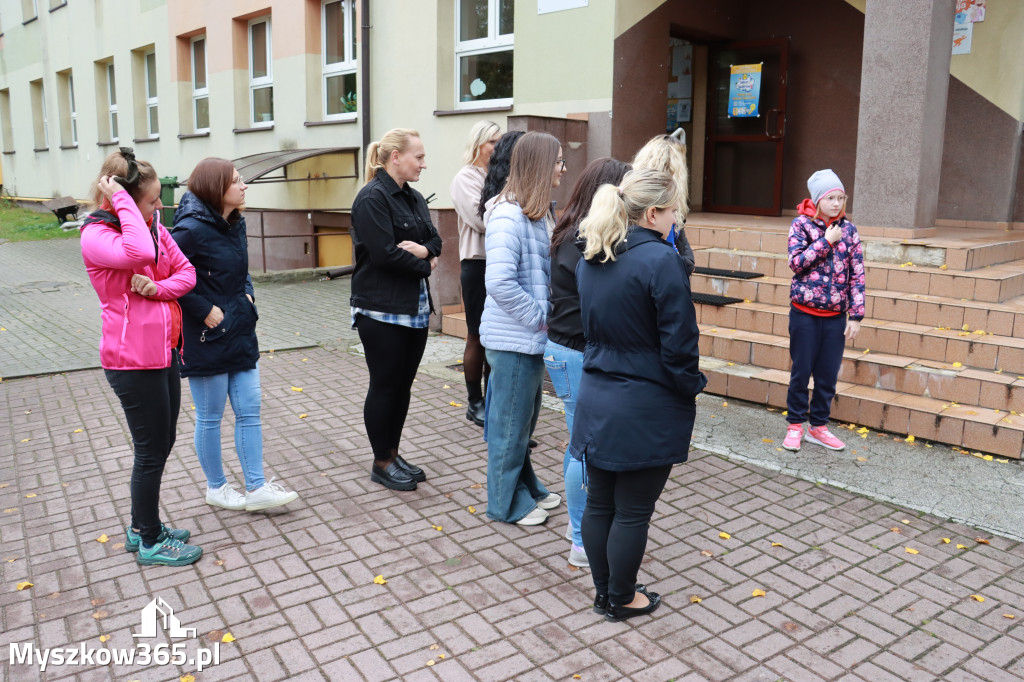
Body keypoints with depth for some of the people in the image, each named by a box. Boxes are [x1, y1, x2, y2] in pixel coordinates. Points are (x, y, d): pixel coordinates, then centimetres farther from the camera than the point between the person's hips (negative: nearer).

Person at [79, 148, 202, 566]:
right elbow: (139, 253, -35)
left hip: (164, 352, 8)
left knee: (162, 443, 18)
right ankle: (151, 543, 20)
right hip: (133, 361, -8)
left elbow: (186, 272, 4)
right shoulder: (95, 235, -15)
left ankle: (142, 527, 36)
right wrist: (121, 200, -25)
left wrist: (159, 288, -15)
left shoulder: (154, 226, 8)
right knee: (151, 450, 2)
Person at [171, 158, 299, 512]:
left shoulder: (235, 224, 7)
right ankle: (216, 488, 26)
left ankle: (257, 488, 17)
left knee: (249, 410, 8)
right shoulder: (191, 230, -19)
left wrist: (247, 293, 5)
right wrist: (204, 310, -19)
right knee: (210, 418, 8)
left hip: (240, 333, 8)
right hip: (207, 338, -8)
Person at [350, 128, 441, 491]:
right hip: (382, 309, -8)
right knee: (384, 386, 3)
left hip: (415, 308, 8)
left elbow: (435, 241, 9)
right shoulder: (372, 198, -13)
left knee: (403, 384, 14)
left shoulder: (414, 198, 13)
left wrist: (423, 249, -14)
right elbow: (384, 254, -22)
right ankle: (381, 464, 17)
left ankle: (393, 454, 27)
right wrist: (425, 266, -8)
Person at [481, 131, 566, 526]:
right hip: (513, 338, -9)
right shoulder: (509, 216, -20)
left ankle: (526, 486, 38)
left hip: (532, 336, 9)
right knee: (511, 422, 6)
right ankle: (506, 504, 22)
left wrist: (545, 316, 5)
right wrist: (540, 317, -18)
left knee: (525, 418, 21)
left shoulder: (539, 213, 10)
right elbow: (500, 283, -27)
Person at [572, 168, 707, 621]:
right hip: (645, 411, -7)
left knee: (599, 502, 16)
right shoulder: (660, 260, -18)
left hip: (596, 401, 7)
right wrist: (691, 390, -1)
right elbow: (679, 344, -16)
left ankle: (604, 592, 33)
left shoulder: (590, 259, 6)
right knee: (632, 510, 9)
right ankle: (621, 600, 26)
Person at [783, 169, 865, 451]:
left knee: (828, 375, 7)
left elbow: (857, 274, 3)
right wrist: (826, 241, -16)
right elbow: (796, 263, -13)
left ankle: (819, 426, 23)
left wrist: (856, 315, -1)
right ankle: (795, 425, 20)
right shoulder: (801, 224, -3)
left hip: (836, 315, 3)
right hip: (805, 313, -2)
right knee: (801, 371, 5)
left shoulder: (848, 229, 4)